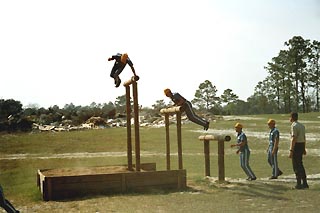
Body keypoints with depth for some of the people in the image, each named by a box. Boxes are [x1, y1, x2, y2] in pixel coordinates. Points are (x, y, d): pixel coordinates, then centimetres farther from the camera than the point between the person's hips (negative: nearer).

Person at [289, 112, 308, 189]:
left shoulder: (294, 126, -15)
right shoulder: (302, 125, 13)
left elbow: (294, 139, -20)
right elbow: (304, 138, 18)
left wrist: (291, 151, -21)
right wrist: (304, 149, 24)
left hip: (296, 146, -9)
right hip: (302, 145, 9)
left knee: (296, 165, -2)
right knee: (300, 164, 16)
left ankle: (299, 184, 1)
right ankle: (305, 183, 19)